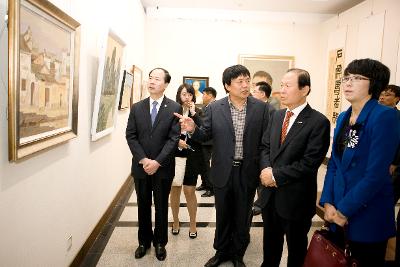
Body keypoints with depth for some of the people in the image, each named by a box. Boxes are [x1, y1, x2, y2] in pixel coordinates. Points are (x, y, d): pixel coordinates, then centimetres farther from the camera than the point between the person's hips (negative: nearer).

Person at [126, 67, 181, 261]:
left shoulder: (175, 108, -5)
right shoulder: (137, 107, 4)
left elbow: (174, 138, -10)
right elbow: (131, 136, -1)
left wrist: (157, 162, -16)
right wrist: (143, 160, -13)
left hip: (163, 168, -2)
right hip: (140, 166, 3)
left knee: (161, 207, 12)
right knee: (143, 206, 16)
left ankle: (160, 242, 31)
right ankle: (144, 241, 35)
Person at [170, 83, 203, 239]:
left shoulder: (198, 112, 0)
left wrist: (193, 113, -14)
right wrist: (176, 141, -12)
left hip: (192, 157, -1)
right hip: (175, 156, 1)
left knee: (189, 191, 2)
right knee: (175, 189, 12)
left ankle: (192, 224, 21)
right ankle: (176, 221, 31)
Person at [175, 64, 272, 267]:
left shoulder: (261, 108, -5)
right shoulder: (214, 108, -4)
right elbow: (206, 135, 2)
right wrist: (193, 129, -19)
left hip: (248, 172, 0)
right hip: (223, 172, 1)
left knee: (242, 218, 16)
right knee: (222, 216, 18)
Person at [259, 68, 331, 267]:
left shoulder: (319, 122, -15)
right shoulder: (277, 116, 6)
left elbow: (310, 163, -20)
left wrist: (276, 175, -17)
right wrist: (266, 169, -11)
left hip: (296, 197, -5)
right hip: (270, 193, 6)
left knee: (296, 246, 17)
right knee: (270, 240, 24)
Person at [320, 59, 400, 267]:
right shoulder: (343, 117, 7)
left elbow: (376, 174, -21)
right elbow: (333, 164, 7)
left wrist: (345, 210, -15)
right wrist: (328, 203, -3)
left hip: (367, 215, -6)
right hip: (337, 212, 6)